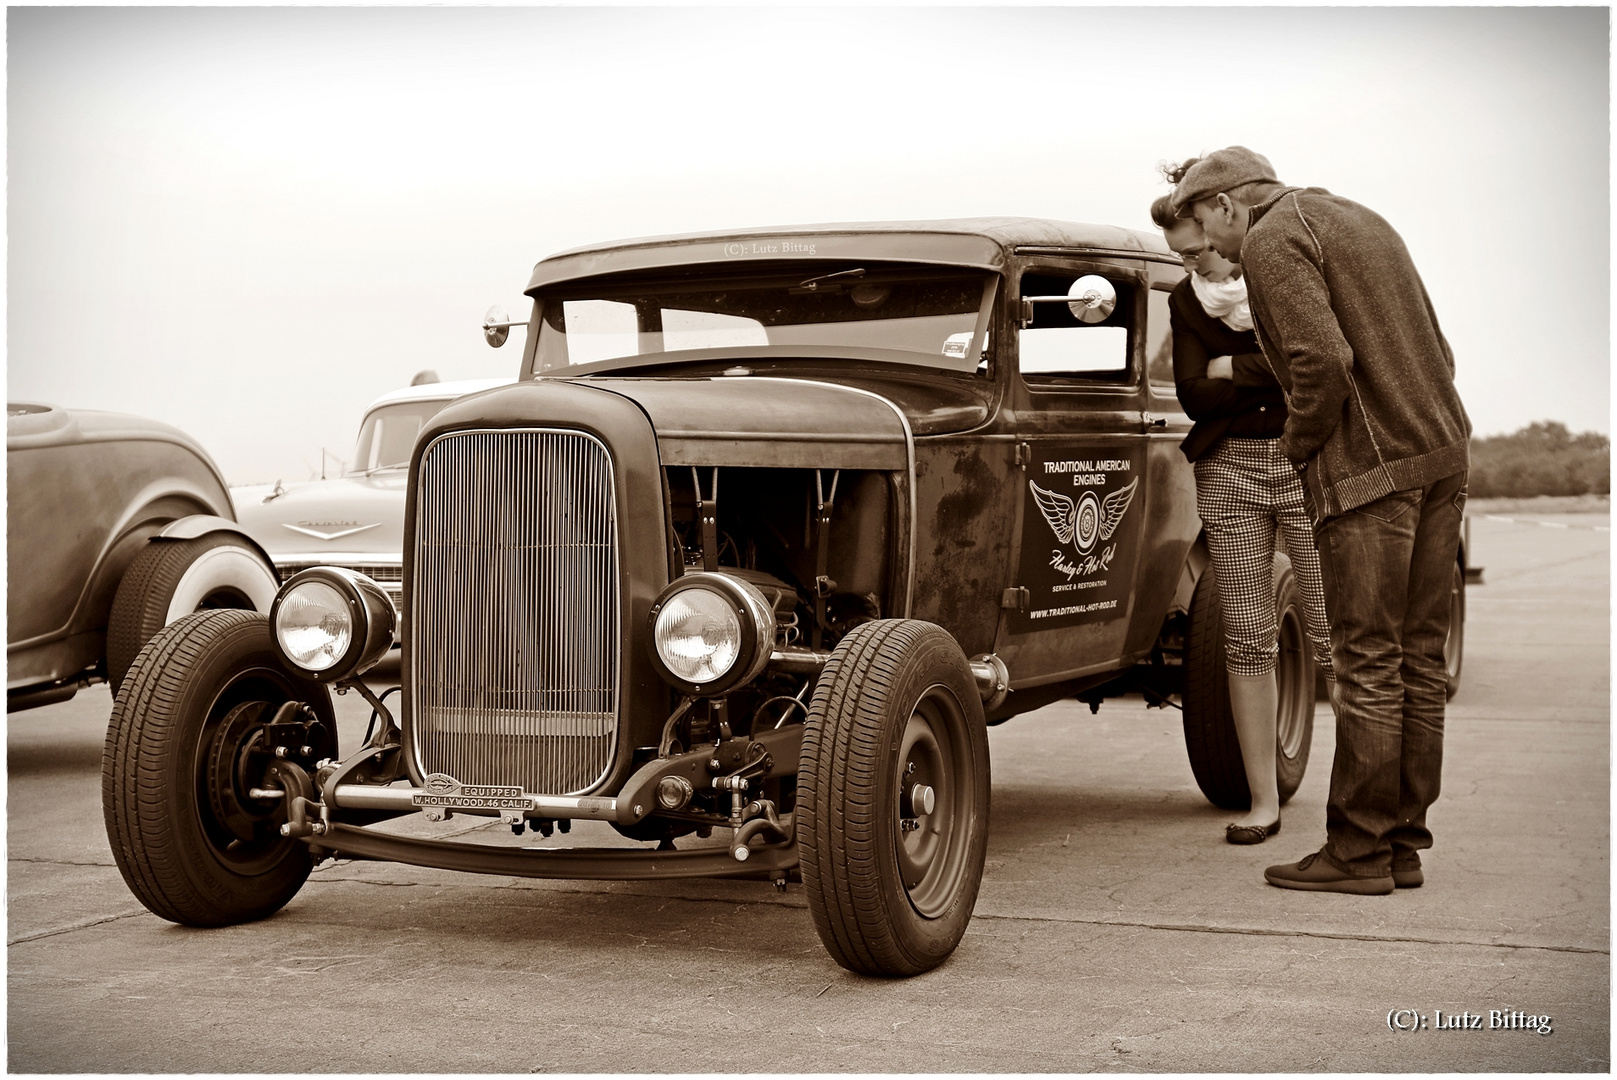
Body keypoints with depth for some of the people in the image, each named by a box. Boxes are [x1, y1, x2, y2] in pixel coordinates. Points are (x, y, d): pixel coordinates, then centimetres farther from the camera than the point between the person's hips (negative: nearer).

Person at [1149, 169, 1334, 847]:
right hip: (1229, 468, 3)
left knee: (1335, 637, -7)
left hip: (1310, 463, -3)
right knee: (1247, 640, 3)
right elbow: (1194, 396, -3)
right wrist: (1279, 371, -11)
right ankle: (1263, 801, 10)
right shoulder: (1186, 299, 8)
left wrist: (1233, 368, -9)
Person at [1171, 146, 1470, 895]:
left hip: (1369, 468, -9)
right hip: (1440, 449, 9)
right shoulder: (1357, 221, 23)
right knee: (1416, 657, 8)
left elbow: (1323, 361, -20)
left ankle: (1358, 852, 0)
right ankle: (1402, 844, 13)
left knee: (1367, 660, -5)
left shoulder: (1270, 240, -5)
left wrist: (1299, 445, -3)